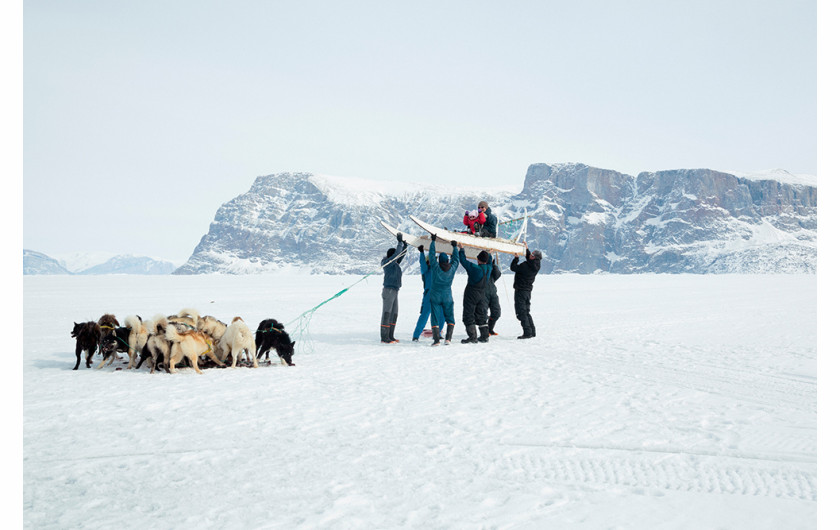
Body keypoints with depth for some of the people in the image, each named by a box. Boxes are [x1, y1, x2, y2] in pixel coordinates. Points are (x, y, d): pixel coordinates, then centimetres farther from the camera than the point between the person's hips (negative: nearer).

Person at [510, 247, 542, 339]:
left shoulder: (525, 266, -23)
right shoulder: (536, 266, 1)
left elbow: (513, 267, -12)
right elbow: (529, 258, 21)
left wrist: (516, 257, -2)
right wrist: (526, 249, 21)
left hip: (520, 291, -8)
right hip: (528, 291, 8)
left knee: (521, 313, -5)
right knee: (526, 312, 16)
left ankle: (527, 332, -10)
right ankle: (532, 331, 16)